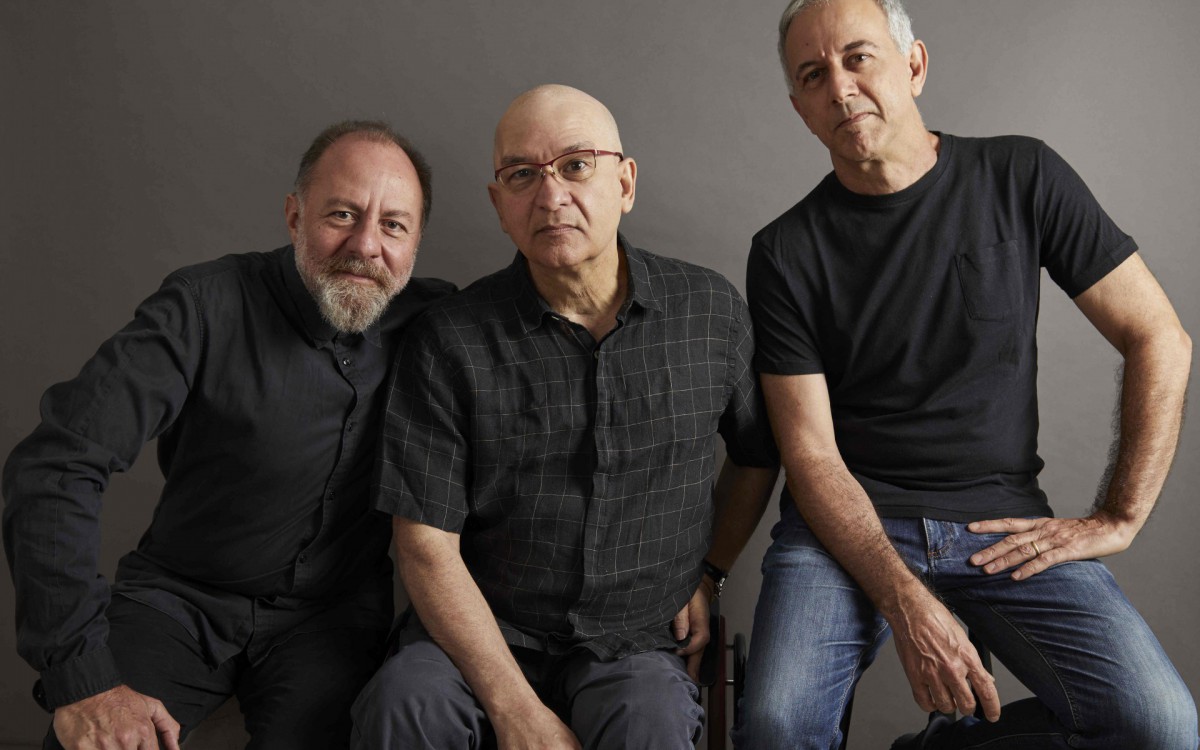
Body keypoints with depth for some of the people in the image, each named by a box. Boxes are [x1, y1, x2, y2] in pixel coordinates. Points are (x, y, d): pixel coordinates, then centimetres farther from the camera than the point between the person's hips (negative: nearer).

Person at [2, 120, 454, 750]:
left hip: (333, 610, 1)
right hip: (180, 597, -1)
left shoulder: (432, 323, -6)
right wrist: (81, 675, -23)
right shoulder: (207, 306, -14)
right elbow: (54, 464, -17)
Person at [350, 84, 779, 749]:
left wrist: (708, 574, 12)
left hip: (639, 643, 1)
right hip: (484, 635, 0)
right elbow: (427, 547, -9)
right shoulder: (449, 341, -8)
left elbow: (759, 455, 17)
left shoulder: (712, 313, -1)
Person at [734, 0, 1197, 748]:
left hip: (1003, 520, 2)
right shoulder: (785, 253, -1)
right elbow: (811, 452, -6)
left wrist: (1119, 518, -1)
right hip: (847, 519, -1)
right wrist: (907, 603, -19)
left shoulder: (1020, 179, 2)